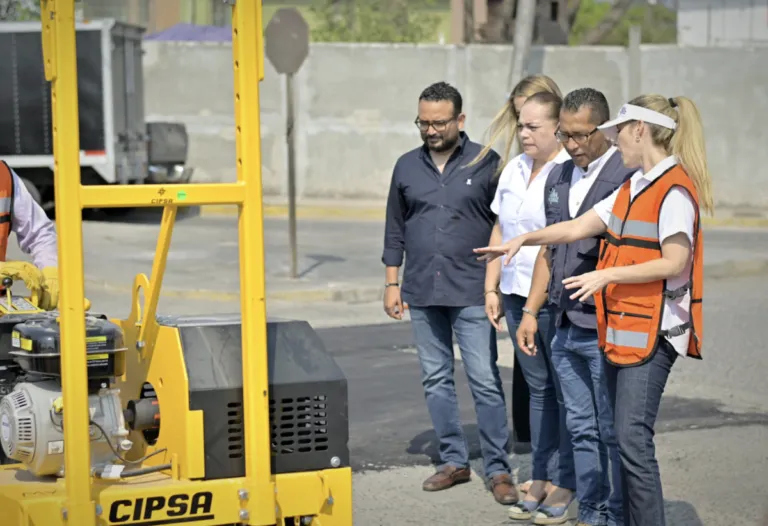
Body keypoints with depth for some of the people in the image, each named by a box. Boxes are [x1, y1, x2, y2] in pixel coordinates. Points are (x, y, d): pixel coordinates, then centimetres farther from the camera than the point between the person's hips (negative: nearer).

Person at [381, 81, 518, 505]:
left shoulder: (486, 164, -3)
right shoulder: (407, 166, 8)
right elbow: (395, 230, 14)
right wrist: (392, 284, 10)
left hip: (471, 292, -4)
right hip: (422, 293, 4)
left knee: (485, 381, -4)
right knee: (436, 379, 9)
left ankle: (498, 469, 3)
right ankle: (453, 461, 20)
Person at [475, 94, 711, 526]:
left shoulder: (673, 190, -12)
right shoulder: (632, 189, 16)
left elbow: (674, 263, -18)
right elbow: (577, 228, 15)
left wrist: (607, 276, -20)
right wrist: (524, 239, 6)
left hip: (651, 332, -9)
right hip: (620, 328, 9)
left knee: (634, 437, -12)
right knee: (624, 436, 11)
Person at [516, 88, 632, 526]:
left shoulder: (629, 177, -9)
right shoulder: (559, 178, 14)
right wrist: (531, 312, 16)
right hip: (566, 326, 7)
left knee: (615, 432, 1)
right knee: (582, 430, 13)